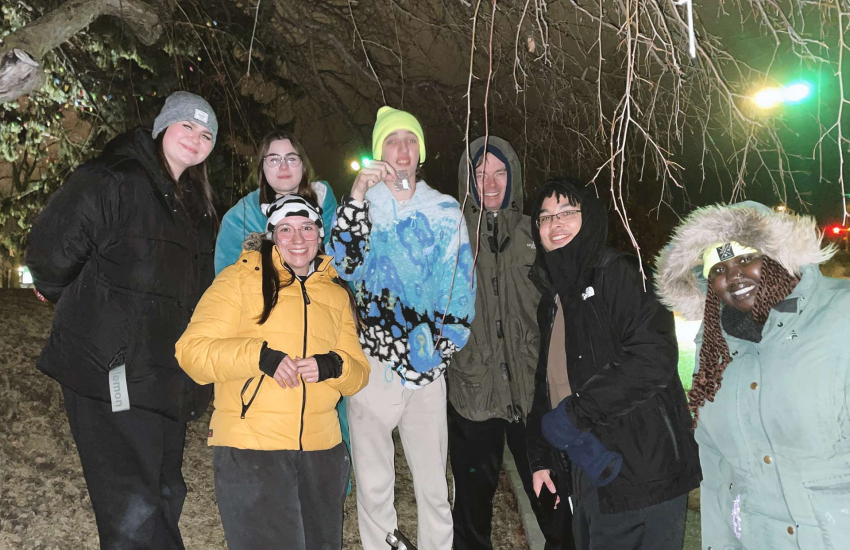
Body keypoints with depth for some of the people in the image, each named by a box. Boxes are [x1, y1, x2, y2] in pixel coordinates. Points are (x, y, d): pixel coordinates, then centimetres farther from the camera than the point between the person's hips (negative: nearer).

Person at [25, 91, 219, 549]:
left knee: (166, 496, 16)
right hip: (112, 373, -8)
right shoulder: (114, 180, -10)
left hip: (166, 379, 8)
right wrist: (83, 308, 0)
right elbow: (51, 249, -15)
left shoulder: (195, 204, 17)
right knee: (133, 513, -7)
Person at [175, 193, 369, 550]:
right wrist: (259, 356, -23)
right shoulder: (240, 277, -2)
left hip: (322, 449, 5)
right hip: (249, 446, -5)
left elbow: (358, 374, 10)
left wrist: (332, 367, -13)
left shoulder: (337, 293, 12)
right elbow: (191, 350, -8)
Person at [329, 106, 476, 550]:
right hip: (373, 362, -1)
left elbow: (461, 281, 11)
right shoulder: (361, 206, 6)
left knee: (433, 483, 10)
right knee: (373, 483, 8)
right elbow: (342, 265, -11)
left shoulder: (446, 210, 9)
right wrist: (357, 196, -18)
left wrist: (448, 343, 5)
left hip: (428, 364, 1)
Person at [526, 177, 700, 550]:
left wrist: (574, 413, -20)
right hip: (589, 471, 8)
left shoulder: (621, 274, -12)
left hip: (642, 474, -7)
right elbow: (548, 382, 18)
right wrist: (539, 458, 13)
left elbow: (654, 360, -25)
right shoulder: (553, 298, 13)